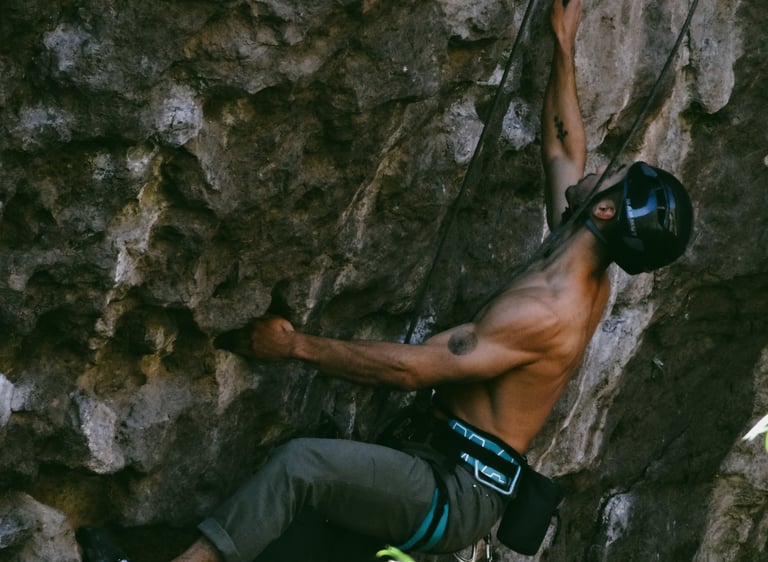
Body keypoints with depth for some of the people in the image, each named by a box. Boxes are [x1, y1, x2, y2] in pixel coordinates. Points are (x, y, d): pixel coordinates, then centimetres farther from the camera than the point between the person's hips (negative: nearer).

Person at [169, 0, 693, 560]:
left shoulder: (545, 313, -23)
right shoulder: (587, 278, 6)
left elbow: (412, 366, -22)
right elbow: (564, 152, 22)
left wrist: (297, 345, -15)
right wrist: (564, 47, 27)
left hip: (456, 493, -10)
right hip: (458, 478, 10)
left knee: (300, 464, -24)